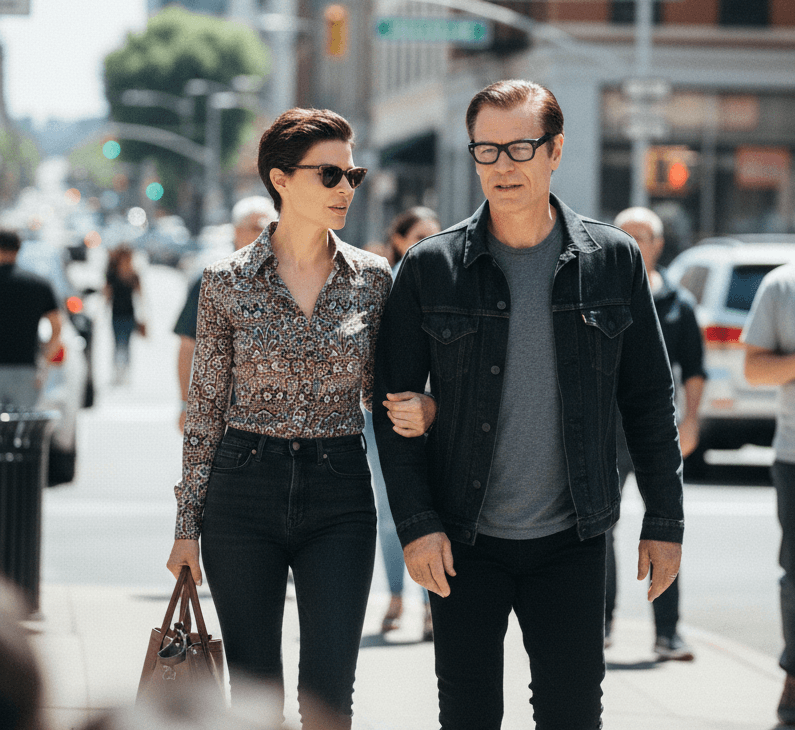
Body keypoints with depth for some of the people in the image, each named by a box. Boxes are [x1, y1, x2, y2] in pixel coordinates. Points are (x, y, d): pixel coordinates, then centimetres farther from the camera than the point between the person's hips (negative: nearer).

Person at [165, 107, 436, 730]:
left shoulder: (372, 278, 2)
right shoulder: (228, 281, -2)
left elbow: (376, 388, 12)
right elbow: (206, 407, 3)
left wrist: (421, 407, -12)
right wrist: (188, 524, 3)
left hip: (340, 496, 1)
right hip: (243, 491, -1)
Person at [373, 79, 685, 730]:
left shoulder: (613, 260, 1)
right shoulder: (432, 267, -2)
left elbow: (650, 399, 6)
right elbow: (394, 402, 1)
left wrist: (665, 521, 4)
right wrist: (415, 523, -7)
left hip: (572, 541, 0)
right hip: (464, 542, 0)